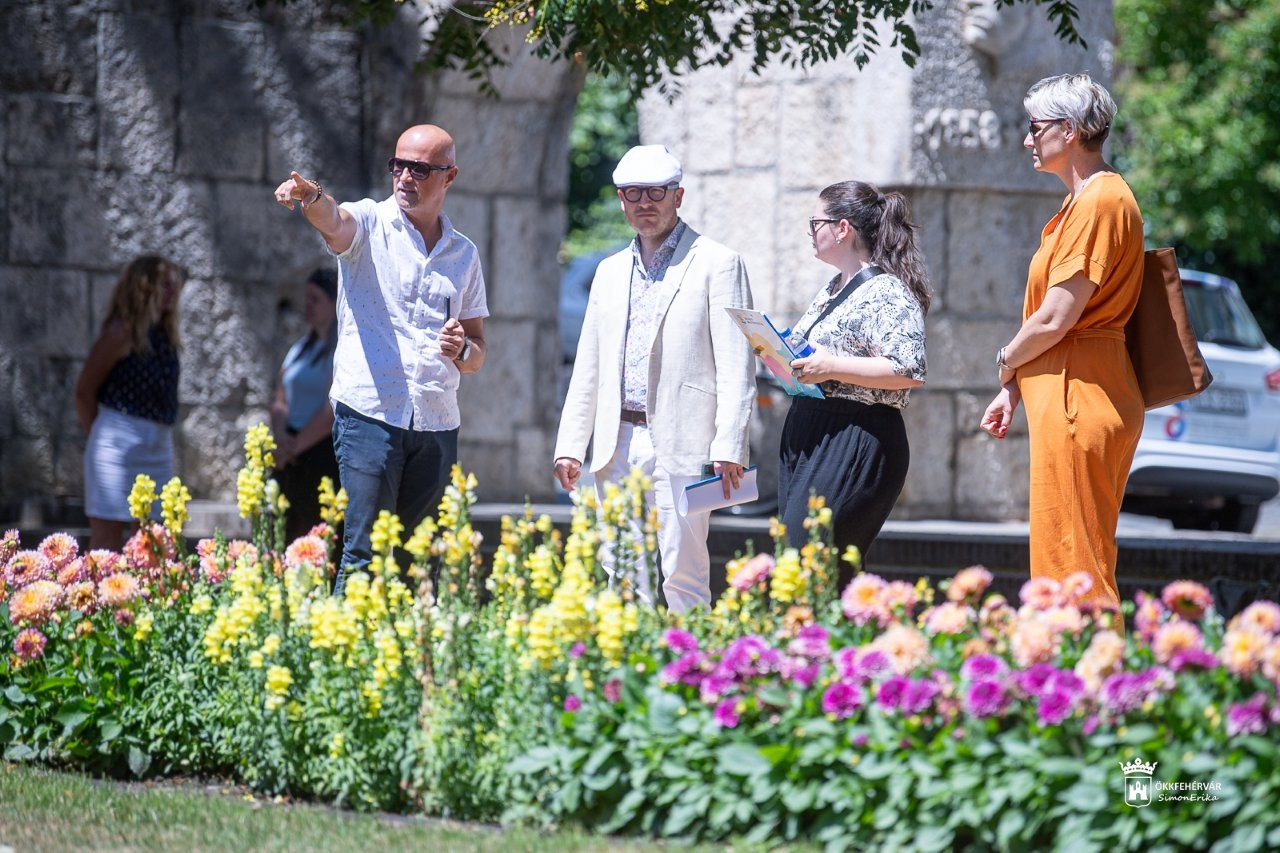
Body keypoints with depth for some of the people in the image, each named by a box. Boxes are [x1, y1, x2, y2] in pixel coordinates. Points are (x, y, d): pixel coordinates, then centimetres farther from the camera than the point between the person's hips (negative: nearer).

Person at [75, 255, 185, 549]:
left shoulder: (163, 336, 13)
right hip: (120, 444, -8)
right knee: (107, 537, -7)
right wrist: (100, 435, 0)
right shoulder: (122, 333, -9)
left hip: (158, 447, 8)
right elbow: (85, 390, -6)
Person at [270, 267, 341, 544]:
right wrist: (281, 436, -4)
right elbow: (280, 399, 16)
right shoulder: (302, 346, 18)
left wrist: (295, 445, -9)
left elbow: (334, 412, -13)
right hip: (292, 455, 8)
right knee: (287, 536, 3)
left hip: (326, 457, -8)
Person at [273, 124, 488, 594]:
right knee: (364, 552, -11)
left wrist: (462, 350, -3)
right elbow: (334, 221, -22)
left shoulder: (464, 254, 16)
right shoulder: (369, 223, 3)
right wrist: (311, 196, -45)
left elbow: (478, 353, 21)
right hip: (370, 413, -4)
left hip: (437, 423, 4)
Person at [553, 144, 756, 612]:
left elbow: (736, 365, -7)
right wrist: (570, 445, 12)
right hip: (618, 445, 6)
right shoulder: (610, 271, 19)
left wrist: (728, 448, -14)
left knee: (682, 576, -9)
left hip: (682, 445, -6)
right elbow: (588, 367, 21)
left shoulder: (717, 264, 0)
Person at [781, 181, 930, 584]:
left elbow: (910, 371, -21)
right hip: (807, 439, 10)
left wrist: (832, 367, -23)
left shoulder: (887, 294, -11)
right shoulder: (831, 291, 19)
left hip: (856, 447, -10)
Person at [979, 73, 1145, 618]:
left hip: (1079, 400, -11)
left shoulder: (1100, 201, -13)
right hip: (1070, 394, 11)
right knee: (1078, 565, 11)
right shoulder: (1083, 202, 19)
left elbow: (1056, 318, -17)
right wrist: (1015, 387, 16)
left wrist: (1006, 362, 1)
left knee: (1074, 570, -10)